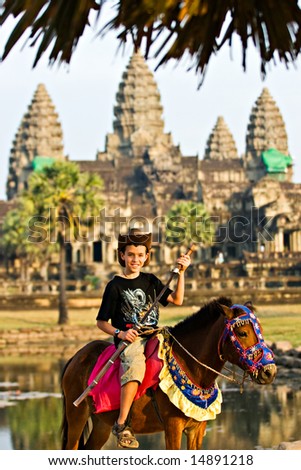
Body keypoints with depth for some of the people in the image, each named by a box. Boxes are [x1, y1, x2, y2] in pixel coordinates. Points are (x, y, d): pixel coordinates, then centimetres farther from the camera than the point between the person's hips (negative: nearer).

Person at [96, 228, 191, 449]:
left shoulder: (150, 280, 14)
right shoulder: (115, 286, 0)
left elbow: (177, 300, 5)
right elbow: (101, 322, 2)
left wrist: (181, 273, -4)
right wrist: (119, 333, -16)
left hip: (153, 337, 6)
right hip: (130, 341, -6)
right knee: (136, 366, -36)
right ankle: (122, 424, -36)